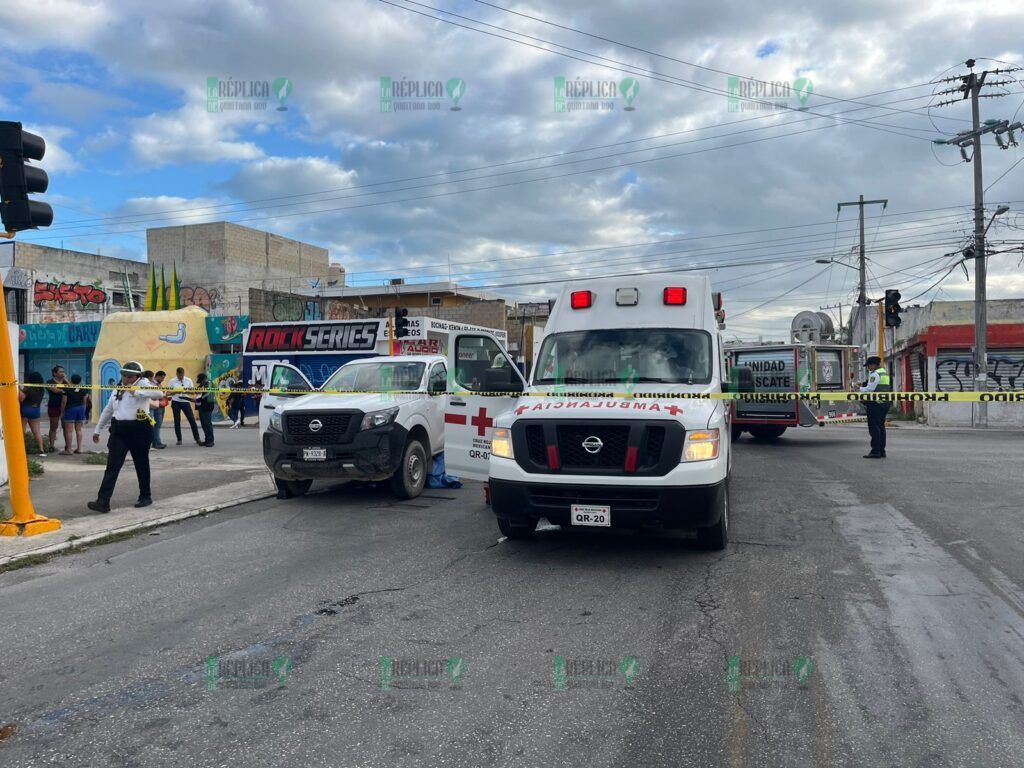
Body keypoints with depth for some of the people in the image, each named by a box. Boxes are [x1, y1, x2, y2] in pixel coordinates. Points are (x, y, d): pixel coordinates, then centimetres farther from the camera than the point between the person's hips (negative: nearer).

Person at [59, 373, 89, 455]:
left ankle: (68, 449, -4)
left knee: (69, 430, -3)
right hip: (81, 409, 5)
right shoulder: (84, 389, 2)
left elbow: (64, 402, -7)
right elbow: (84, 401, 7)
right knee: (78, 430, 11)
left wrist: (62, 412, 1)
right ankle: (79, 448, 10)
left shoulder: (67, 389, -9)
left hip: (70, 409, -5)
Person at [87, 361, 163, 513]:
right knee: (112, 465, -4)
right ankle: (103, 501, -7)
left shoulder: (142, 385, -3)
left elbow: (159, 393, -23)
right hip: (119, 430, 5)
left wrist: (138, 392, -30)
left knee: (141, 464, 9)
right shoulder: (117, 390, 16)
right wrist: (98, 430, 28)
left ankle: (145, 496, 24)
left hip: (139, 430, -5)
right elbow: (108, 411, 25)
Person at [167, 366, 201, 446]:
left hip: (186, 402, 0)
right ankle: (179, 439, 14)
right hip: (175, 402, 0)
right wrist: (176, 392, -19)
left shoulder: (188, 380, 2)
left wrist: (186, 392, -17)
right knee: (177, 421, 5)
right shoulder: (172, 381, 0)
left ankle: (197, 439, 0)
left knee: (192, 420, -4)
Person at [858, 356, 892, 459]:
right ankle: (882, 450, 15)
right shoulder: (885, 372, 17)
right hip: (885, 403, 10)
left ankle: (875, 451, -7)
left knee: (874, 426, -6)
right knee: (881, 426, 13)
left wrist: (860, 389, -3)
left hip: (876, 403, -10)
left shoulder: (875, 374, -13)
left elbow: (870, 389, -18)